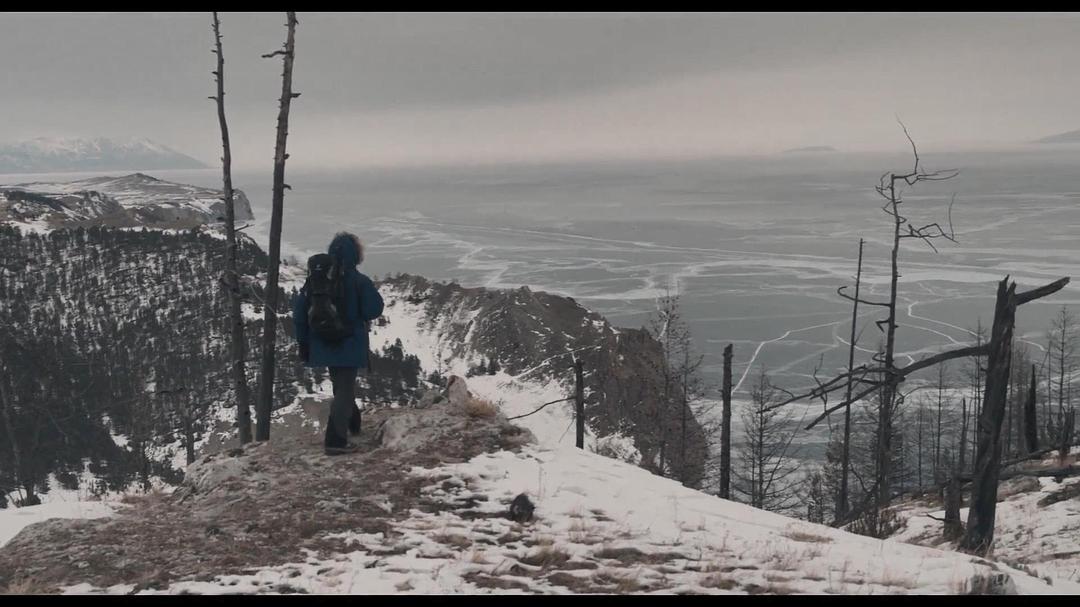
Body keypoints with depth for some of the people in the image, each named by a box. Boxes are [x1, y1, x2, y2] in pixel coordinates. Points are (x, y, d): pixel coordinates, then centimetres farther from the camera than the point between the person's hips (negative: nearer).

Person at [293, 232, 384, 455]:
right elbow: (374, 310, -16)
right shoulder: (359, 281, -14)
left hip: (323, 344, 5)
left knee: (341, 385, 24)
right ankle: (335, 441, -5)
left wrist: (303, 341, 8)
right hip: (350, 344, -5)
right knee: (345, 389, 1)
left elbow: (300, 309, 0)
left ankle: (353, 424, 42)